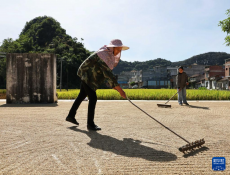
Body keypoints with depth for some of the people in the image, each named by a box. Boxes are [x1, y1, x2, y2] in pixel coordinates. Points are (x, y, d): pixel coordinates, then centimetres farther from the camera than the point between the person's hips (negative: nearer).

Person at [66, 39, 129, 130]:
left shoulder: (110, 55, 4)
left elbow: (107, 72, 12)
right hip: (86, 76, -11)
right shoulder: (103, 54, -26)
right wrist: (119, 89, -35)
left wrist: (113, 85, 6)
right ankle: (90, 124, -2)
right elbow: (107, 73, -34)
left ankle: (71, 116, 34)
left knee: (82, 96, 19)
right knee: (93, 98, -12)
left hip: (87, 77, 11)